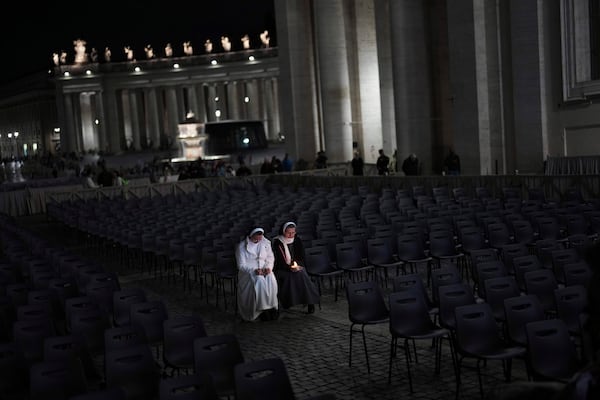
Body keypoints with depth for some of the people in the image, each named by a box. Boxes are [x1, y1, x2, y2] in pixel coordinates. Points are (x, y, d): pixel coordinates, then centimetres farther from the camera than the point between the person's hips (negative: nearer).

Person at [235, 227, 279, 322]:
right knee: (259, 281, -36)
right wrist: (254, 270, -24)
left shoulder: (266, 243, 5)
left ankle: (271, 308, -24)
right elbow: (241, 266, -9)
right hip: (248, 272, -3)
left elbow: (270, 257, 12)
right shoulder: (242, 246, -7)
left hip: (264, 270, 3)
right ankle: (261, 310, -28)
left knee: (271, 280, -31)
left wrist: (268, 267, -10)